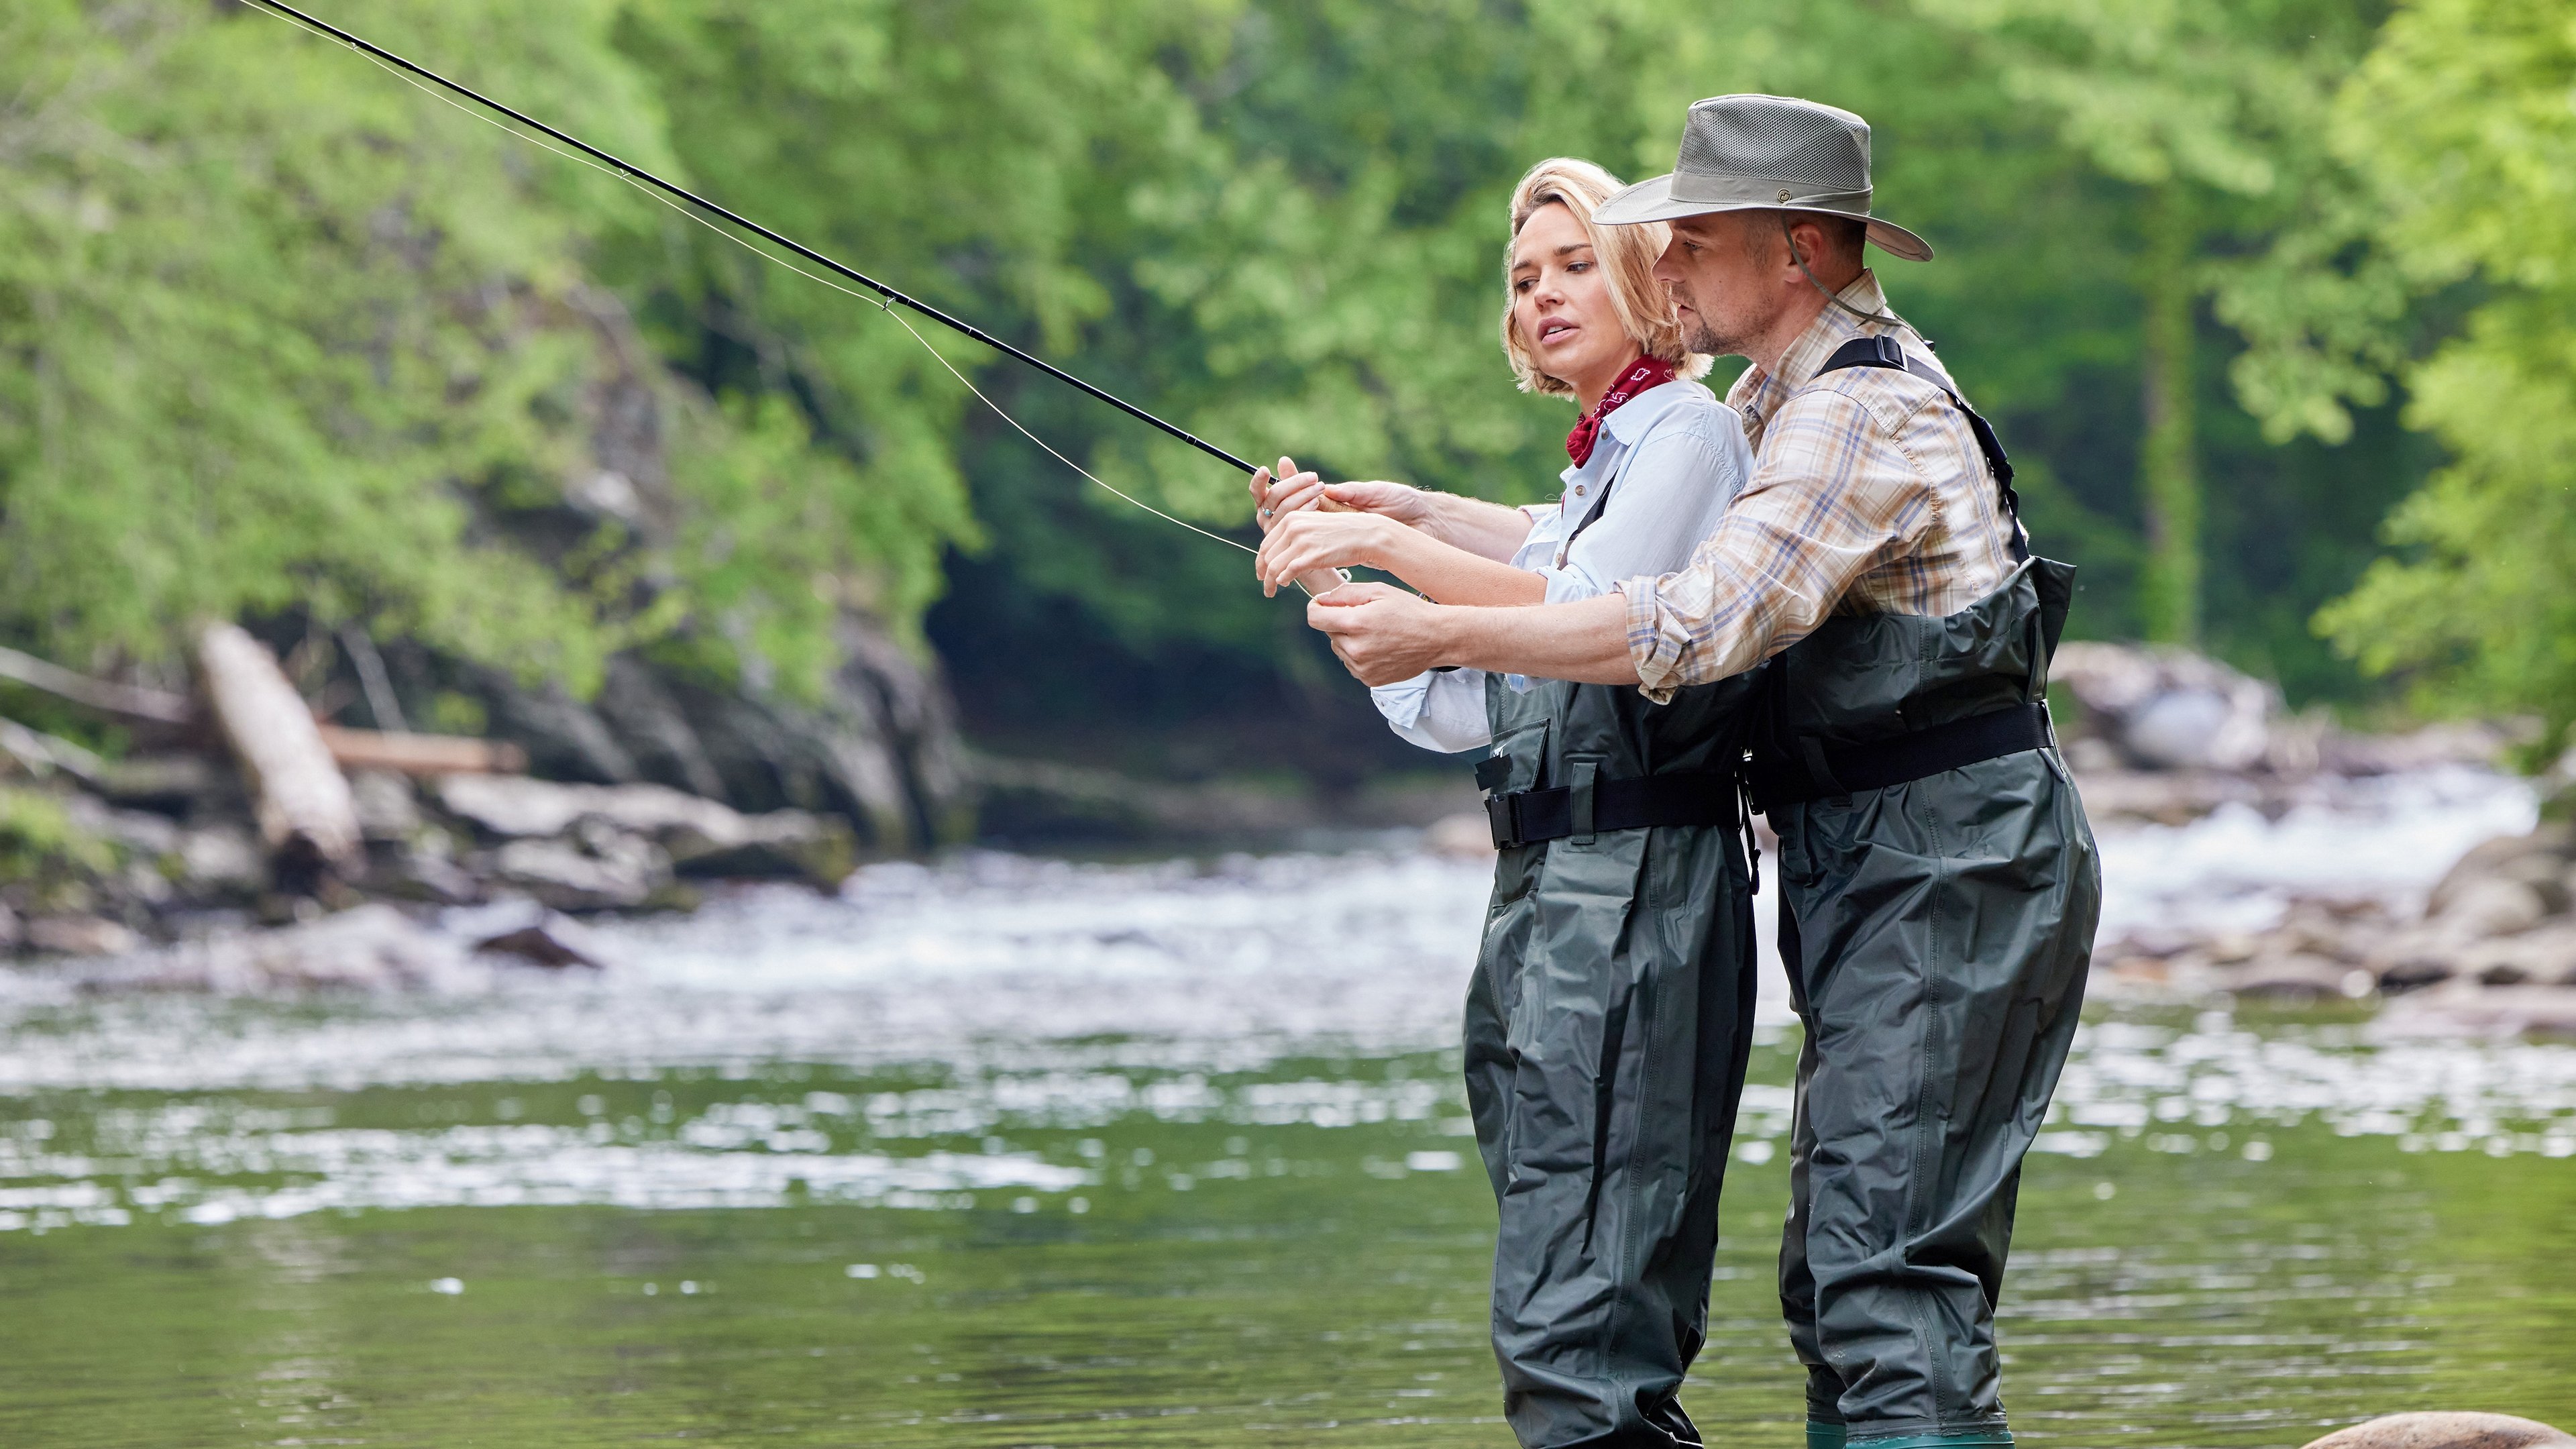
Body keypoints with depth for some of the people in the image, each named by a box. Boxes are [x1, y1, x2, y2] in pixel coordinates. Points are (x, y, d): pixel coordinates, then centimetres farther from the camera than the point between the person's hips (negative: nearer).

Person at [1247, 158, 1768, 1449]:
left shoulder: (1689, 431, -4)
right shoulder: (1598, 464, 23)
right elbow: (1462, 708, 21)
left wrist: (1392, 541, -20)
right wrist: (1331, 559, 12)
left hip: (1634, 885, -10)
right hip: (1550, 885, 10)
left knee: (1578, 1319, -15)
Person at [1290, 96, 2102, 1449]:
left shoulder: (1865, 409, -17)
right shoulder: (1788, 394, 16)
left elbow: (1704, 624, -28)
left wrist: (1444, 635, -26)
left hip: (1944, 870, -11)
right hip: (1882, 878, 11)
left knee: (1893, 1285, -17)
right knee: (1838, 1275, 11)